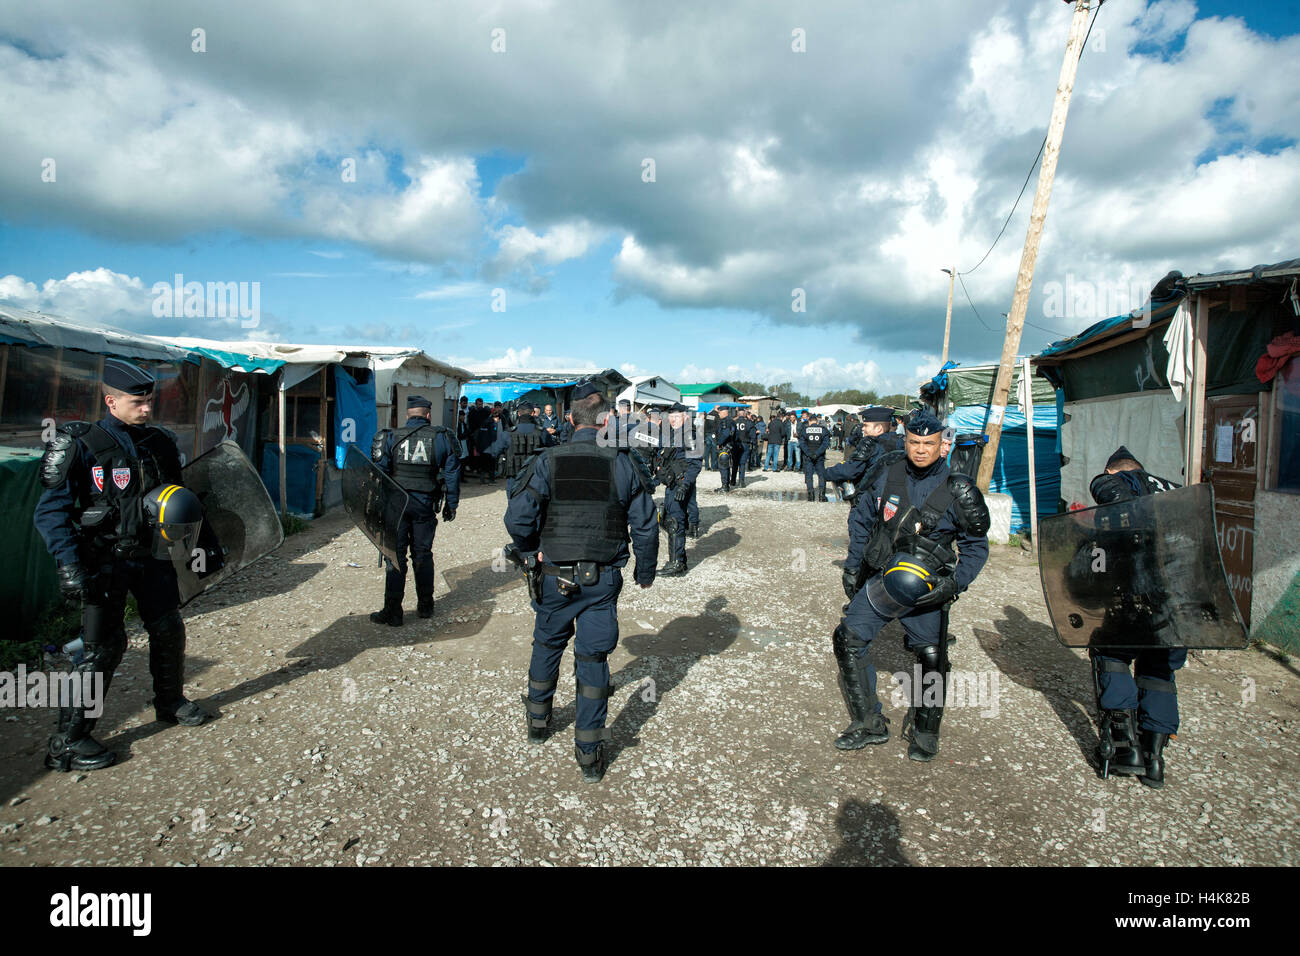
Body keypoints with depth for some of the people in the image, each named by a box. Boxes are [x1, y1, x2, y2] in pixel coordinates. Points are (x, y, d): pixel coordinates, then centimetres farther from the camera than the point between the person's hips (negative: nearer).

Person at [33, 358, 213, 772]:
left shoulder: (158, 442, 4)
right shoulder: (82, 445, -12)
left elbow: (173, 490, 20)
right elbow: (50, 511, -14)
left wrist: (183, 512, -1)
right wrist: (69, 564, -22)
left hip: (149, 555, 6)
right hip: (103, 562, -6)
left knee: (169, 629, 12)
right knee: (104, 644, -7)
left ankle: (170, 703, 34)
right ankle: (65, 742, 4)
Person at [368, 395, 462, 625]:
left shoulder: (391, 438, -2)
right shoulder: (441, 438, 0)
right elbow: (452, 474, 2)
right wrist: (451, 505, 11)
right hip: (425, 505, 1)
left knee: (395, 556, 4)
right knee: (422, 554, 14)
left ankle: (393, 611, 5)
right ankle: (425, 606, 22)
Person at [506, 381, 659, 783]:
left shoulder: (547, 461, -9)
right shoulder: (624, 464, -7)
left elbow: (518, 518, -14)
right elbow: (646, 525, -4)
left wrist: (533, 552, 5)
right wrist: (645, 571, 11)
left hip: (555, 575, 1)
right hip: (604, 579, 0)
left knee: (547, 644, 23)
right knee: (593, 658, 8)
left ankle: (538, 720, 43)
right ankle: (589, 752, 13)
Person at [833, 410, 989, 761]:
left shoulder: (958, 491, -6)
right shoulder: (887, 475, 0)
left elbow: (976, 546, 2)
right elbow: (861, 518, 13)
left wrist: (954, 582, -13)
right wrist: (852, 565, 11)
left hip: (926, 587, -2)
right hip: (881, 580, 2)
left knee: (931, 659, 0)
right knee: (848, 640, -5)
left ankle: (925, 732, 24)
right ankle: (869, 723, 8)